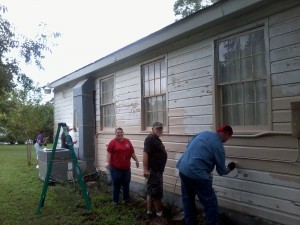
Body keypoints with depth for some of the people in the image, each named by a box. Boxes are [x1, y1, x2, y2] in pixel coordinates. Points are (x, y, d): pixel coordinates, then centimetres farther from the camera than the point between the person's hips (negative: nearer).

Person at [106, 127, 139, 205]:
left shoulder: (127, 141, 7)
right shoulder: (112, 142, -5)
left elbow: (132, 152, 13)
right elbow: (109, 153, -10)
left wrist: (136, 160, 13)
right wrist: (107, 162, -20)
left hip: (126, 168, 4)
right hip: (115, 168, -4)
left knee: (126, 184, 12)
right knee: (116, 184, 4)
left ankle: (126, 199, 26)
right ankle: (115, 200, 17)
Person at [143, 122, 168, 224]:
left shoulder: (157, 139, 16)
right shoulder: (150, 139, -16)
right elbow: (145, 154, -24)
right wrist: (145, 169, -29)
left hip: (157, 170, 10)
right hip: (153, 170, -10)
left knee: (151, 192, 14)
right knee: (157, 193, -2)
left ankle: (149, 213, 22)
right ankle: (159, 215, 9)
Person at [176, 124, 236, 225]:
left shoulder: (203, 133, 12)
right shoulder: (218, 146, -6)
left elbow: (188, 146, 20)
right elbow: (221, 171, 3)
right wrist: (229, 169, 24)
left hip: (183, 169, 8)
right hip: (197, 174, -8)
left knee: (188, 200, 19)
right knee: (210, 203, 5)